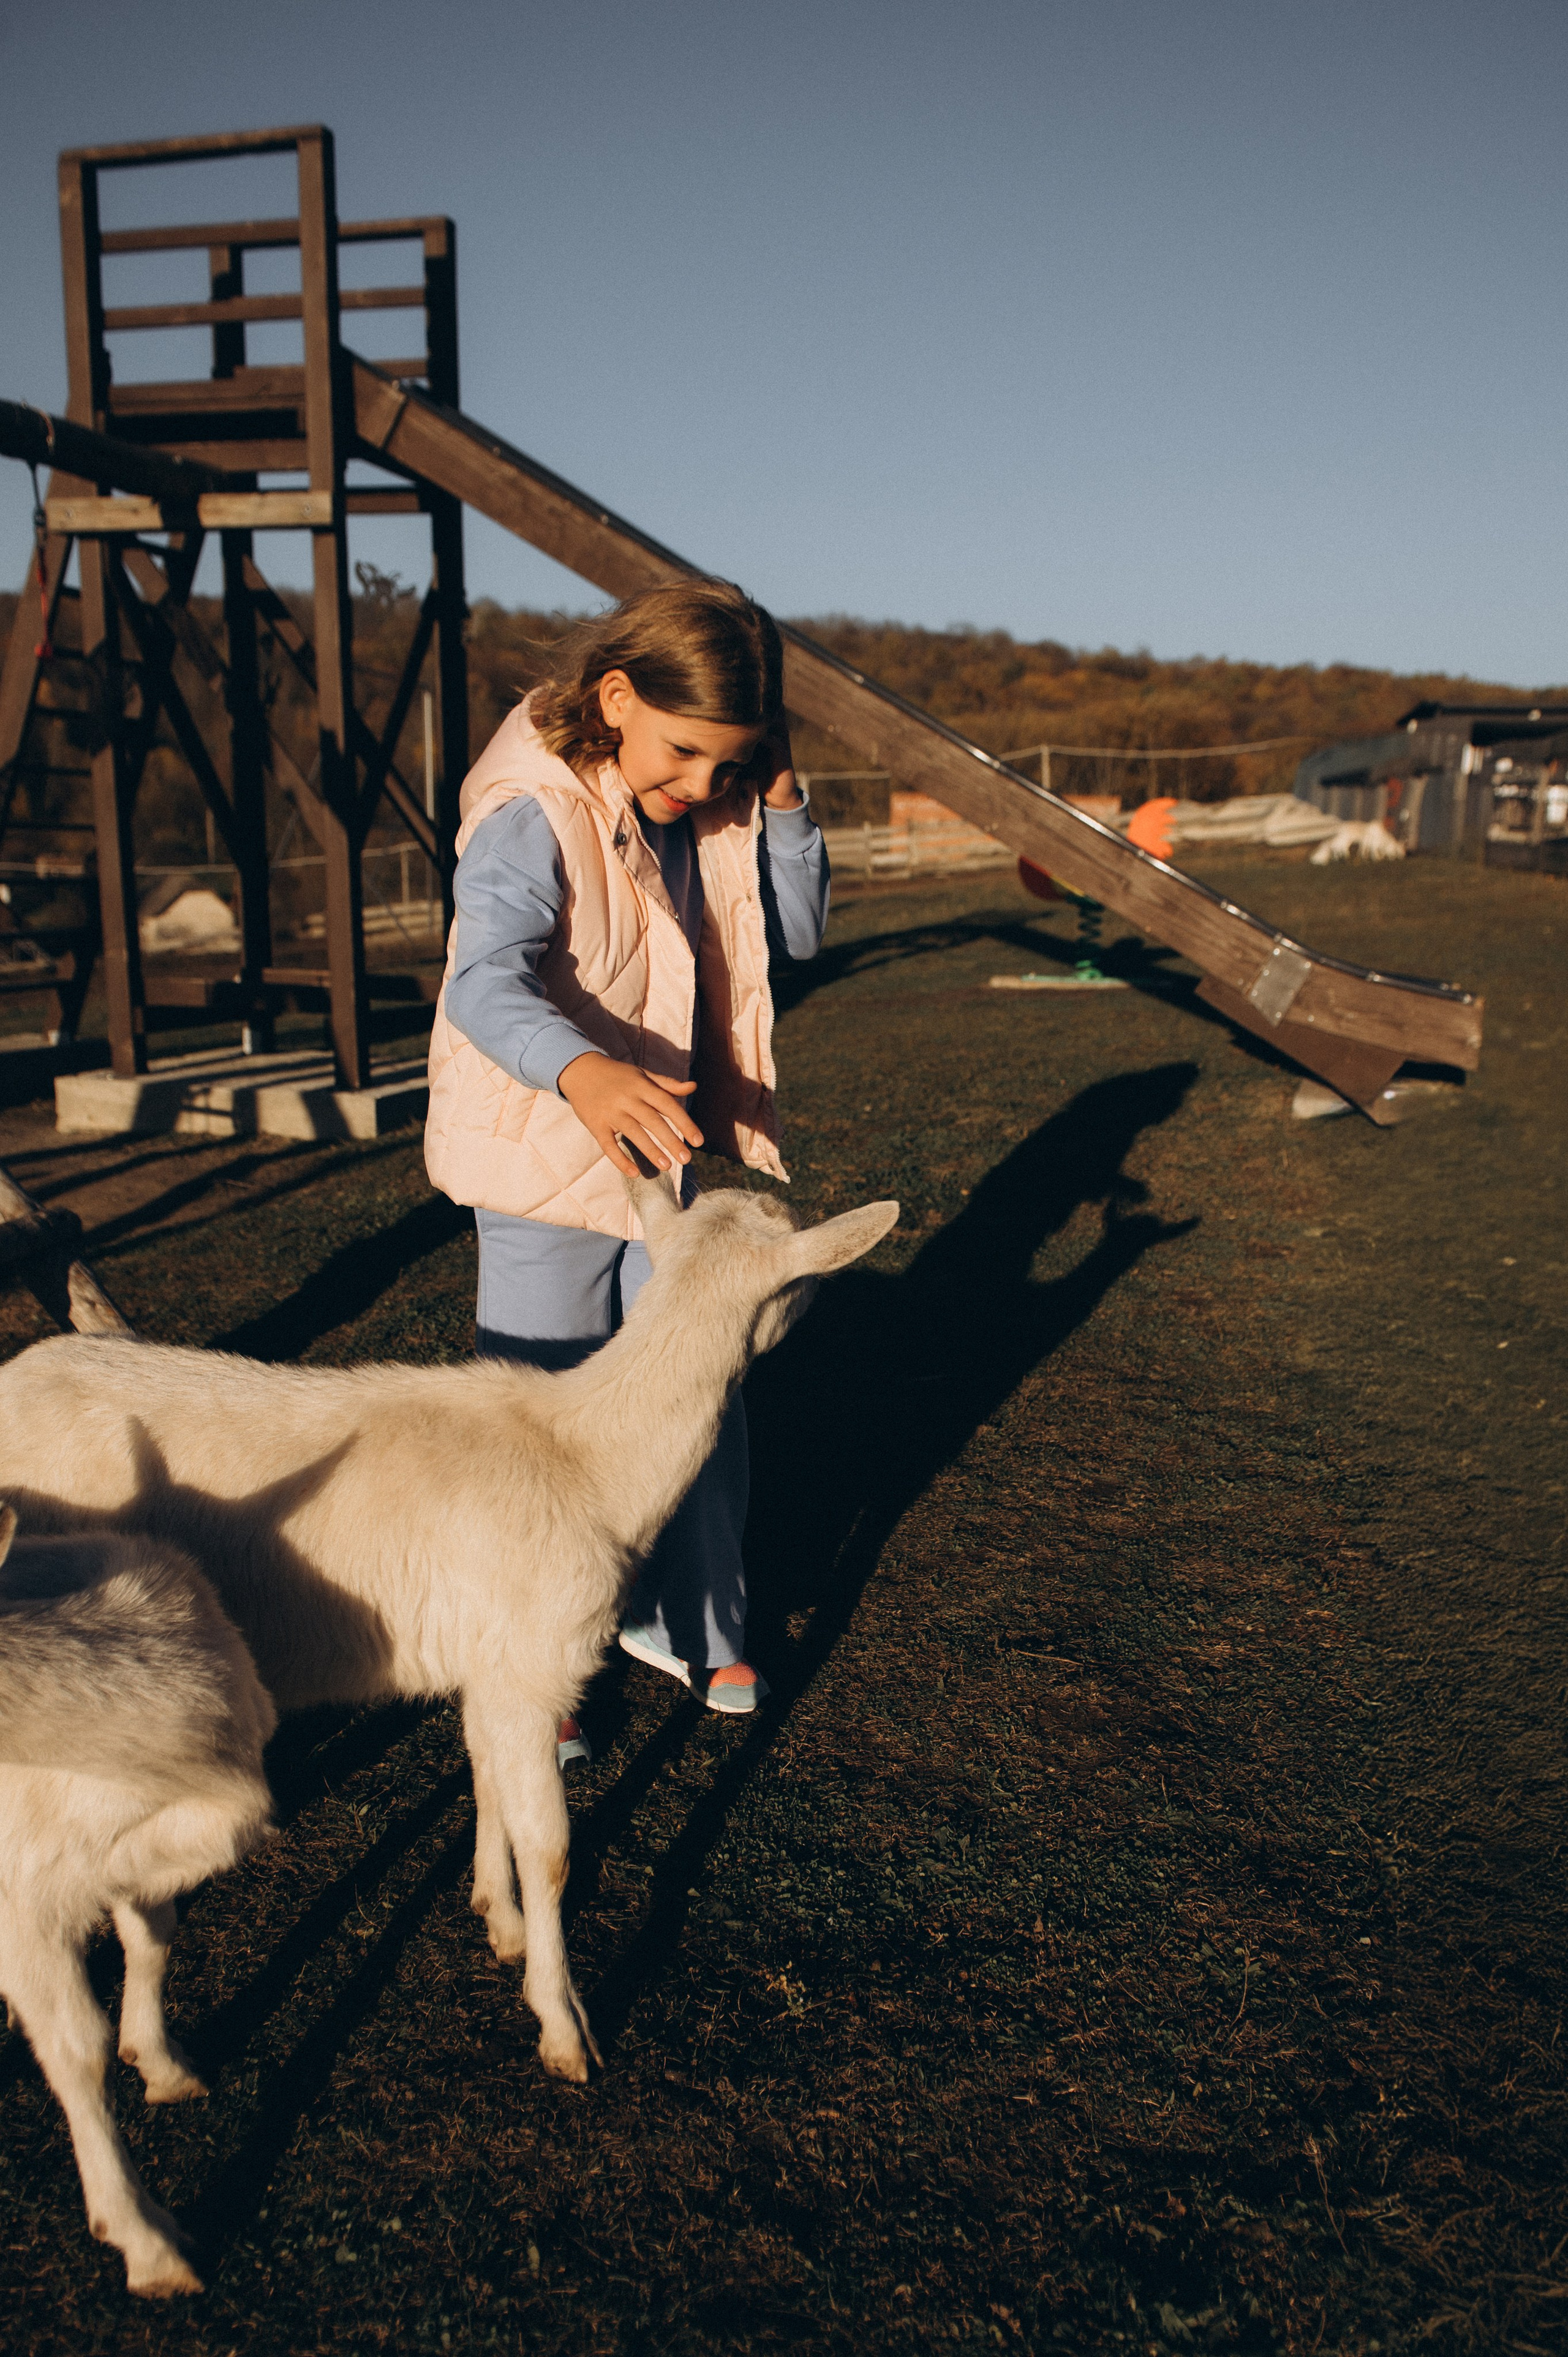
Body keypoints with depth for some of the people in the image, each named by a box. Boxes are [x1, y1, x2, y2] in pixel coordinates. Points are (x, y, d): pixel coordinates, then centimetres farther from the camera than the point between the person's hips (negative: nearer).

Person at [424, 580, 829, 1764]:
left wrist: (782, 805, -10)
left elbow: (798, 932, 6)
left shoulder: (701, 821, 1)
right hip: (544, 1171, -7)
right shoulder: (534, 820, -22)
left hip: (658, 1161, 7)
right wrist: (580, 1071, -57)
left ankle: (684, 1621, 37)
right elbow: (488, 981, -37)